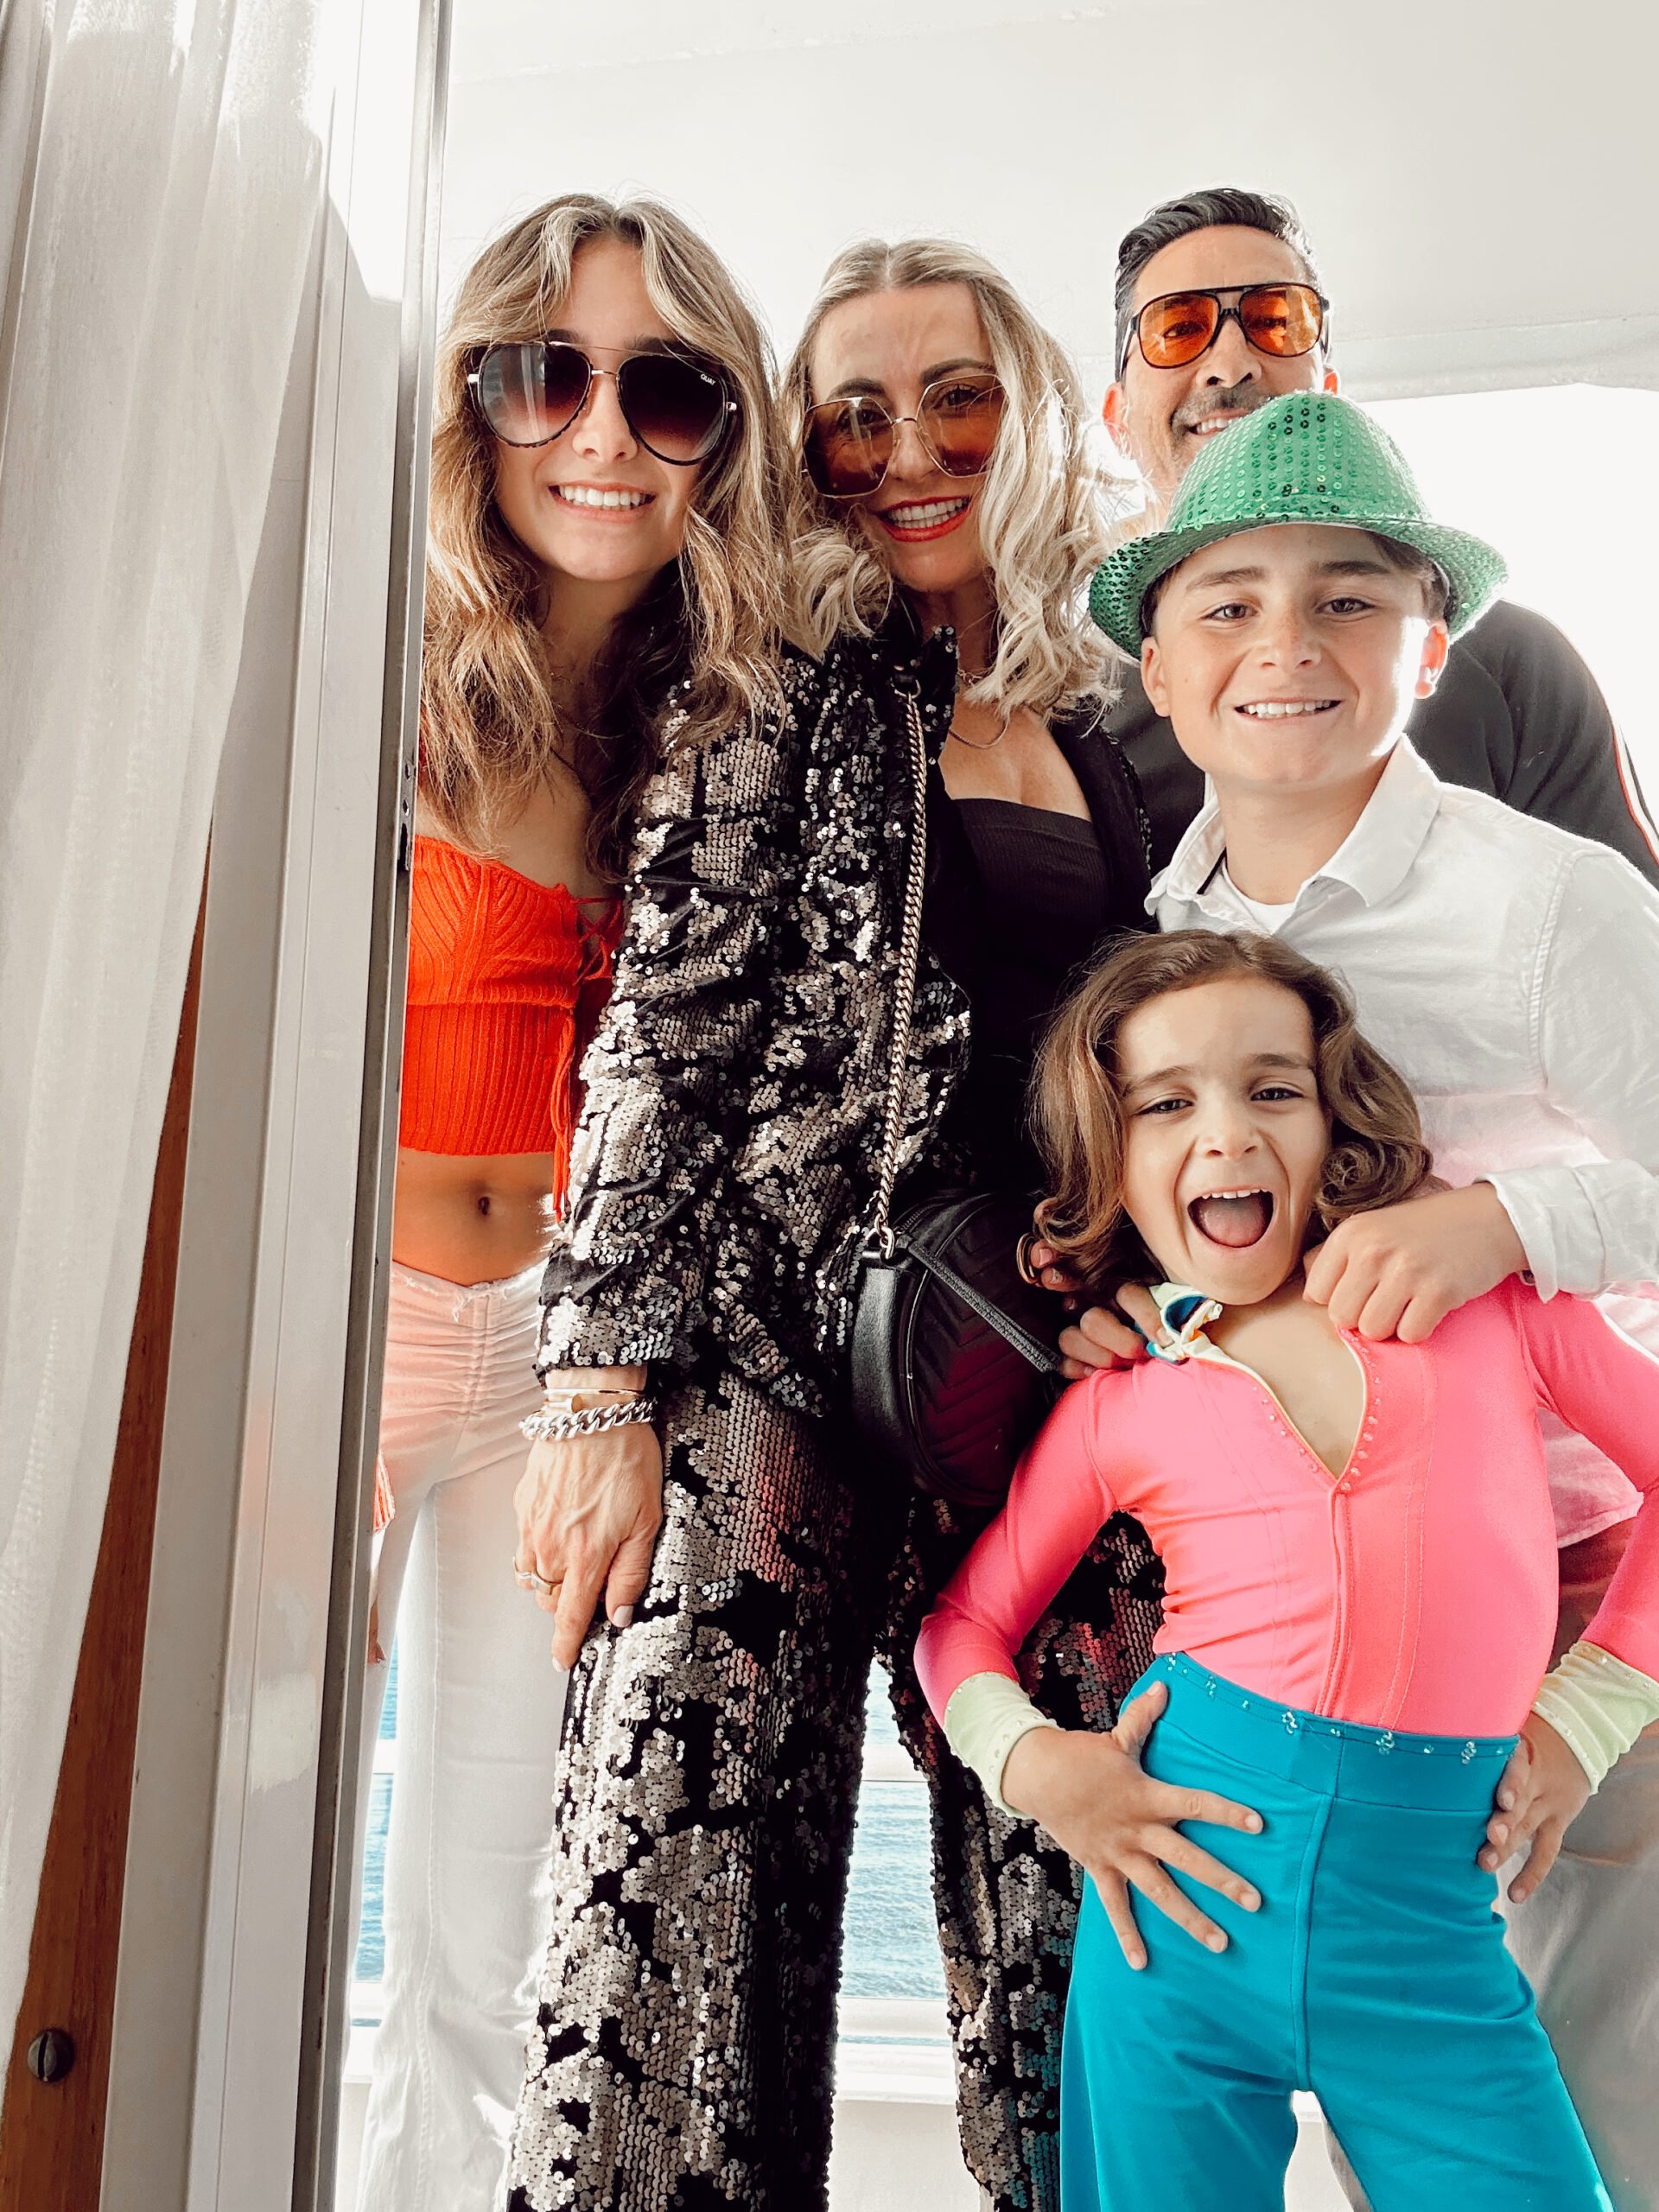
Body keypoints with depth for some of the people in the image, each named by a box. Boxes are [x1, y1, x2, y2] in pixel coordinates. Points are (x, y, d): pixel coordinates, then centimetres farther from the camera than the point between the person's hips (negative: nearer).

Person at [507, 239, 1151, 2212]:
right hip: (774, 1362, -3)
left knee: (1063, 1938, 7)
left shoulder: (1117, 736, 15)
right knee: (685, 1920, -3)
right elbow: (664, 1032, -4)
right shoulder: (782, 690, 3)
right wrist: (600, 1382, -11)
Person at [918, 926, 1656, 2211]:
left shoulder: (1483, 1291, 1)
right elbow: (969, 1614, 12)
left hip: (1429, 1912, 0)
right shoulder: (1116, 1406, 2)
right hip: (1198, 1877, 0)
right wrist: (1028, 1761, -7)